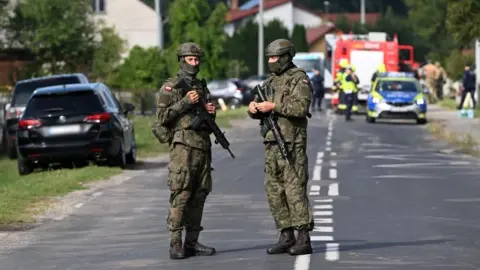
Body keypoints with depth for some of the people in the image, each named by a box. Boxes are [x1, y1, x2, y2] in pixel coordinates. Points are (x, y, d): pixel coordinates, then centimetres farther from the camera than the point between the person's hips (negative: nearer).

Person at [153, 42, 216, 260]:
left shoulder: (202, 87, 19)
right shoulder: (170, 87, -1)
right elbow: (162, 116, -9)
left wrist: (211, 112, 3)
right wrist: (185, 102, -15)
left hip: (203, 146, 7)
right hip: (182, 146, -7)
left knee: (199, 196, 5)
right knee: (180, 196, -10)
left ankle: (192, 242, 9)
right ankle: (175, 244, -11)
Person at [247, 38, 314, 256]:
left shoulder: (298, 79, -6)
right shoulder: (270, 81, 18)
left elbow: (301, 107, -20)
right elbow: (258, 111, 19)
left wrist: (273, 106, -20)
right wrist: (254, 108, -4)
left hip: (291, 144, -8)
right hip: (271, 143, 8)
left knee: (295, 190, -9)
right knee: (274, 191, 7)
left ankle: (304, 239, -8)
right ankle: (286, 236, 13)